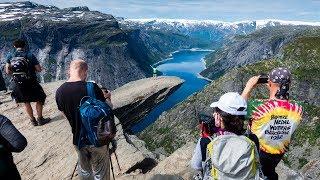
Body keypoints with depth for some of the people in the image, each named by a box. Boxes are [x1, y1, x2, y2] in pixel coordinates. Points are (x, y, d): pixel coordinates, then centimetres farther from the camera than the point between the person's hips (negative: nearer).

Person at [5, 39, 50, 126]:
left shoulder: (10, 56, -2)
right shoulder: (30, 55, -10)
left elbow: (7, 71, -1)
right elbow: (39, 69, -10)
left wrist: (16, 72, 16)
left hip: (18, 83, 3)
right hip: (31, 82, -3)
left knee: (26, 102, 16)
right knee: (39, 99, 14)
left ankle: (33, 120, 24)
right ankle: (40, 119, 19)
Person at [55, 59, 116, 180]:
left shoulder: (59, 92, -8)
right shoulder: (92, 87, -22)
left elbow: (66, 114, 6)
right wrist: (107, 98, 6)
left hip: (78, 139, 4)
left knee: (84, 170, 28)